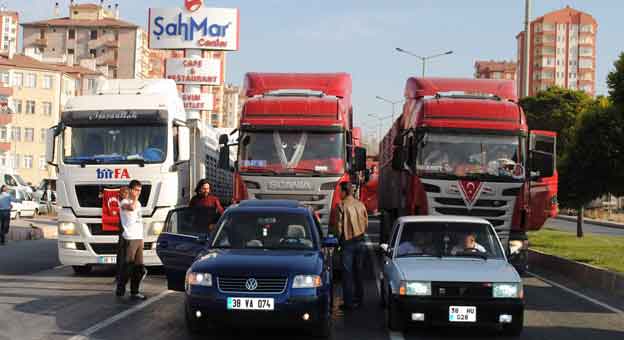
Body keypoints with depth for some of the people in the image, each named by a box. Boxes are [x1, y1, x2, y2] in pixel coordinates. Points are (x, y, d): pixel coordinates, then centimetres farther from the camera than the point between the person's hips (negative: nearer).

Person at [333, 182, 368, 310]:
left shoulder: (342, 205, -14)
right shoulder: (360, 205, 3)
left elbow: (339, 224, -11)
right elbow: (366, 223, 8)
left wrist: (340, 238, 5)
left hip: (348, 242, -6)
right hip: (360, 241, 6)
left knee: (347, 272, -2)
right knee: (358, 270, 16)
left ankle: (348, 302, -3)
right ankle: (358, 298, 24)